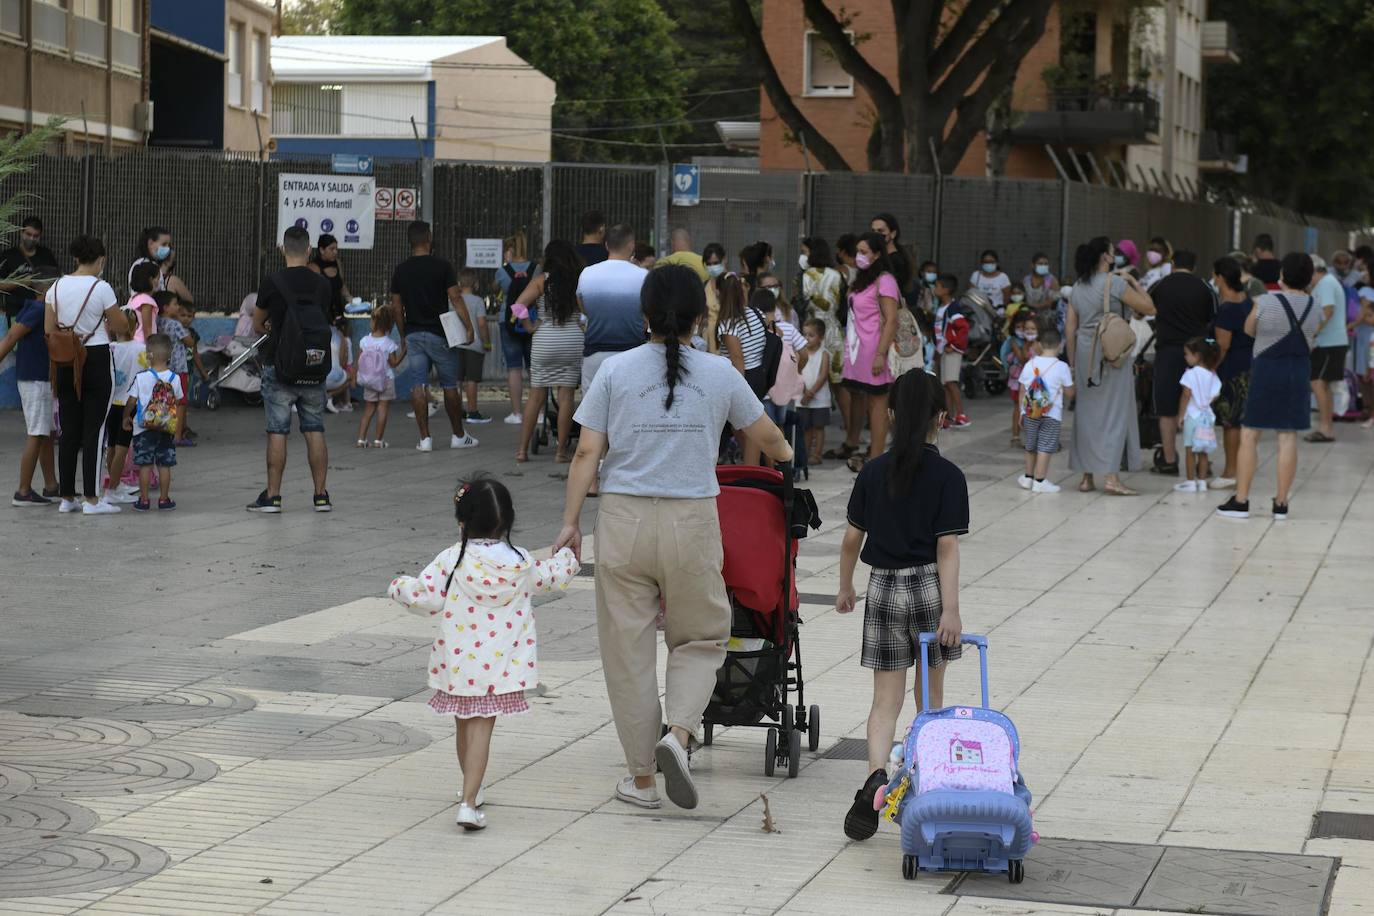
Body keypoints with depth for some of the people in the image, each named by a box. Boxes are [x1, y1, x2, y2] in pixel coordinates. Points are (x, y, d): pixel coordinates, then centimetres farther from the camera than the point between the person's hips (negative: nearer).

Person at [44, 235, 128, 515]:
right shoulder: (101, 288, -11)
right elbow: (121, 324, -1)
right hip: (96, 360, -5)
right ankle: (91, 499, -1)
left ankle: (66, 497, 12)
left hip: (66, 363, 5)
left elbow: (49, 330, 3)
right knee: (94, 431, -1)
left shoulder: (56, 287, 3)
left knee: (69, 431, 9)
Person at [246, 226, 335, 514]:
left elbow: (257, 325, 5)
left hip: (279, 368, -3)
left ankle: (272, 496, 2)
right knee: (315, 432, 8)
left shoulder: (272, 282, -9)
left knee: (277, 433, 0)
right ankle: (321, 495, 9)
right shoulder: (322, 285, 1)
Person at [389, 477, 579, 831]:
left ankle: (470, 787, 39)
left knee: (464, 726, 19)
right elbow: (552, 576, 16)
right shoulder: (521, 562, -2)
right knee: (482, 728, -3)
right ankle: (469, 802, -16)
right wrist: (567, 558, 38)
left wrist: (399, 586, 9)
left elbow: (424, 596, -12)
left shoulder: (452, 560, -11)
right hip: (500, 665, 0)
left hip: (459, 664, 0)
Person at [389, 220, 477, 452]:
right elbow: (455, 299, -12)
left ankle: (425, 438, -2)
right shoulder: (441, 266, -7)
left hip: (413, 334, 3)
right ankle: (458, 436, 14)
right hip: (439, 333, -3)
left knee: (418, 385, 2)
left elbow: (396, 307, 7)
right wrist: (469, 326, -9)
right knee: (450, 385, 7)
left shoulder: (401, 270, 5)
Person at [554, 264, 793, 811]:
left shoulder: (616, 370, 1)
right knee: (701, 640, 16)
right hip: (692, 521, 0)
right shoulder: (719, 375, 4)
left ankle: (641, 777, 13)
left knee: (628, 648, 8)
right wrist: (785, 460, 40)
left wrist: (570, 522, 5)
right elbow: (767, 438, 18)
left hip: (624, 520, 0)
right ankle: (678, 733, -9)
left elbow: (587, 453, -2)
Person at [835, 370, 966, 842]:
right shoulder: (948, 476, -7)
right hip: (928, 586, -2)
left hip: (883, 587, 2)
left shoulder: (873, 472, 2)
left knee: (886, 698, 0)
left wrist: (846, 587, 20)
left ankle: (876, 776, -22)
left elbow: (851, 539, 6)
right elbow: (947, 547, -12)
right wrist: (951, 608, -13)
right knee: (931, 692, 17)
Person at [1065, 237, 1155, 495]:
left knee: (1087, 413, 10)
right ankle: (1111, 477, -9)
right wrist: (1134, 281, 3)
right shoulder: (1114, 282, -10)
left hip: (1085, 356, 6)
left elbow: (1070, 328, 11)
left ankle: (1087, 477, 12)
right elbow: (1148, 308, -9)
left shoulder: (1078, 287, 10)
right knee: (1114, 412, -3)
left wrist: (1073, 362, 16)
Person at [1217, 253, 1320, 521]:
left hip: (1265, 369, -3)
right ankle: (1281, 504, 7)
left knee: (1249, 434, 4)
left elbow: (1249, 330, 4)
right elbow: (1312, 339, 11)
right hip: (1298, 372, 3)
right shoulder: (1314, 308, -2)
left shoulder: (1265, 303, -13)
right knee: (1288, 437, 5)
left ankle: (1241, 501, 4)